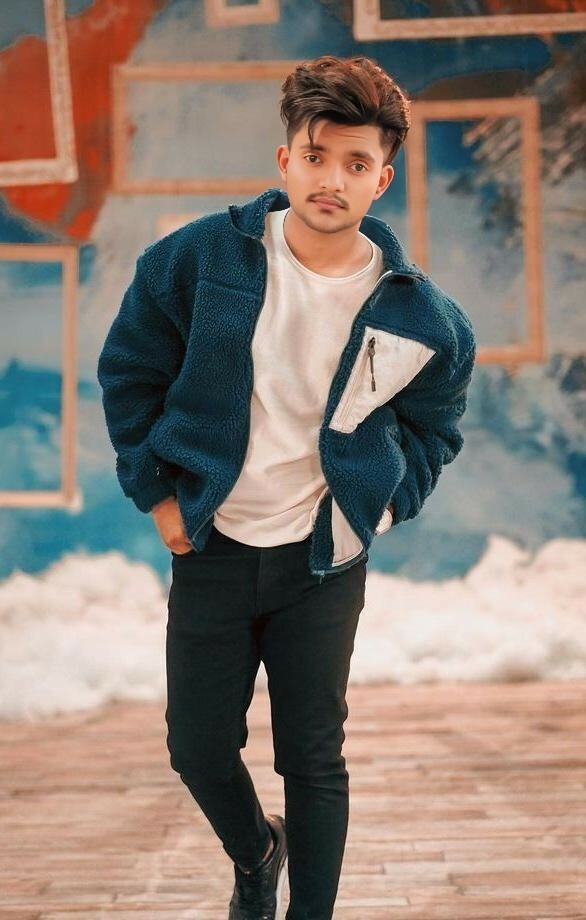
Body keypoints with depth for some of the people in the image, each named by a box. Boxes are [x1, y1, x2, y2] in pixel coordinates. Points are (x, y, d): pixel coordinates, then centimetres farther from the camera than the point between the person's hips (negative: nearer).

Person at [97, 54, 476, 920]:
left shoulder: (420, 317, -10)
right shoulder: (197, 261, -12)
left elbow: (435, 424, 10)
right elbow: (128, 371, 1)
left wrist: (386, 505, -1)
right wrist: (156, 491, -2)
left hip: (324, 562, -1)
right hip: (210, 548, 1)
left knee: (314, 761, 5)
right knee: (199, 750, 10)